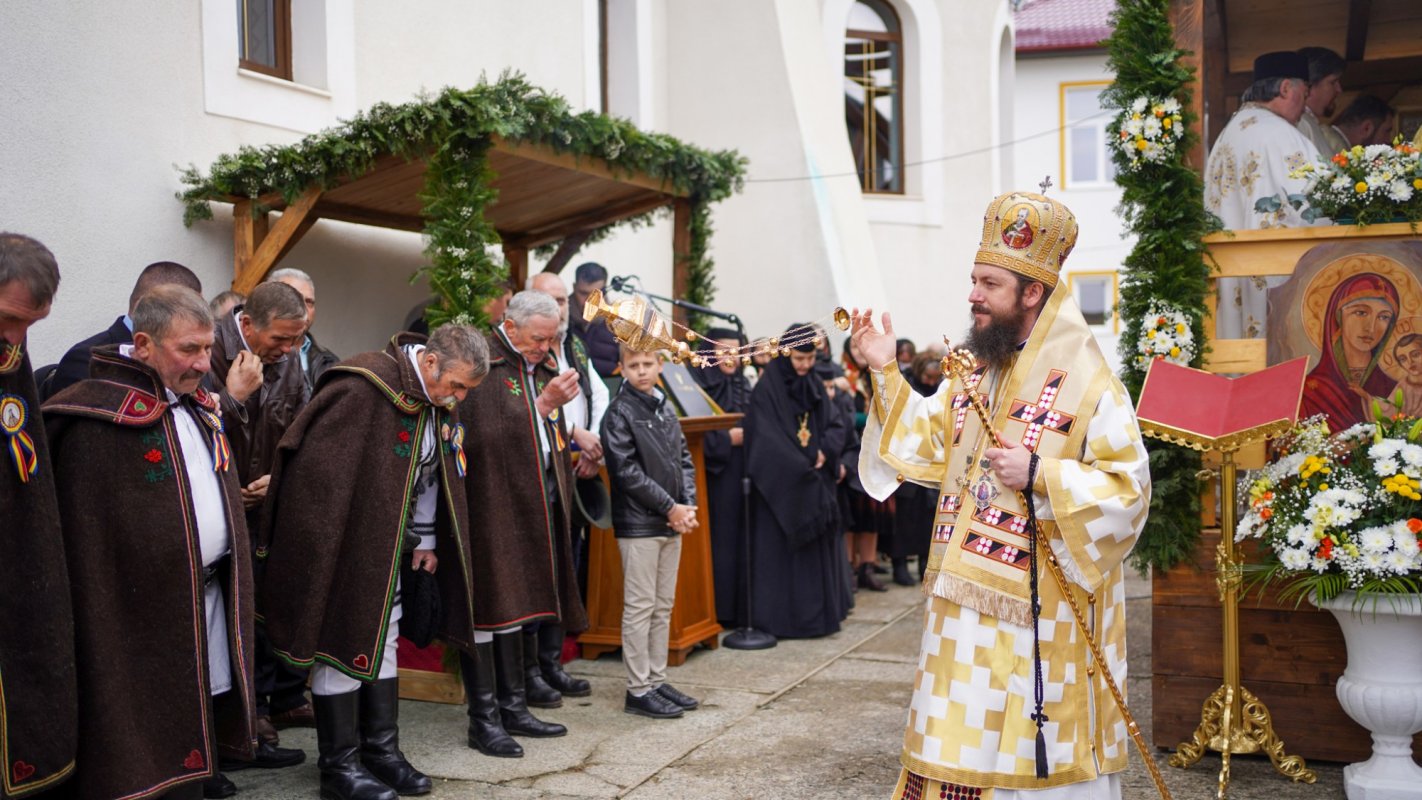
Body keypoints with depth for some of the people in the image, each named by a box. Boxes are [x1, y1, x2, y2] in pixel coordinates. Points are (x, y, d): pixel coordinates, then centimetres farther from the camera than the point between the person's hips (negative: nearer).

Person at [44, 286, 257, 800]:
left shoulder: (198, 407, 13)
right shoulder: (95, 416, -14)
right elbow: (83, 536, -15)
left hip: (210, 597, 7)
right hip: (145, 606, -7)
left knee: (201, 706, 16)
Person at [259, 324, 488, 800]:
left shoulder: (438, 402, 2)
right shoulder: (364, 388, -24)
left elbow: (433, 476, 13)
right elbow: (317, 468, -23)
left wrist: (426, 540, 11)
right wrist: (322, 543, -18)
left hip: (387, 547, 8)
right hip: (341, 543, -8)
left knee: (382, 640, 13)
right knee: (341, 646, 0)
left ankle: (381, 751, 24)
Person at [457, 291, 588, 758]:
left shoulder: (542, 367, 15)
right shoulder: (484, 368, -11)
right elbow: (488, 435, -21)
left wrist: (571, 453, 4)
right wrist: (544, 403, -22)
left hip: (533, 502, 8)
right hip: (493, 504, -8)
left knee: (517, 602, 13)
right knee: (490, 605, -3)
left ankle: (513, 706, 23)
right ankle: (483, 720, 5)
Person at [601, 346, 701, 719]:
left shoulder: (666, 410, 12)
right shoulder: (619, 412, -9)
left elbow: (684, 460, 13)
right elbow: (627, 471, -15)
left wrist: (688, 505, -3)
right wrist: (670, 507, -15)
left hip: (672, 522, 7)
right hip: (638, 523, -7)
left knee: (664, 606, 12)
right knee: (640, 607, -2)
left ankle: (657, 680, 22)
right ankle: (638, 690, 5)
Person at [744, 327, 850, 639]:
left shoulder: (815, 387, 11)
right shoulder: (766, 390, -9)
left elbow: (836, 425, 8)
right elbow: (767, 440, -16)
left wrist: (824, 452, -12)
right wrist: (803, 470, -18)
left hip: (817, 485, 6)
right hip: (781, 486, -6)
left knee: (818, 550, 8)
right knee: (781, 549, -3)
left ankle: (819, 613, 16)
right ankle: (780, 618, 3)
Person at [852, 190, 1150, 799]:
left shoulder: (1085, 380, -14)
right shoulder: (977, 372, 9)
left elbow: (1128, 486, -16)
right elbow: (929, 442, 13)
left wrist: (1039, 476, -24)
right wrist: (886, 375, 4)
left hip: (1039, 607, -7)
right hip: (968, 599, 7)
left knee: (1032, 749, 5)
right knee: (965, 728, 15)